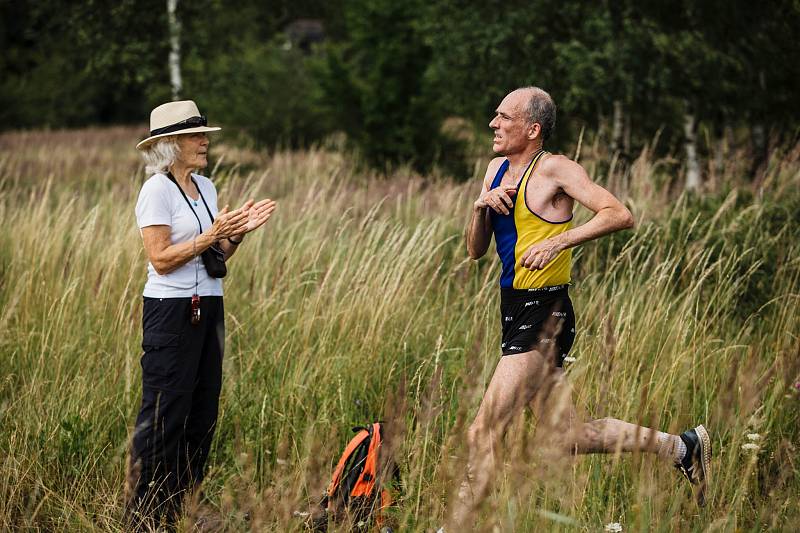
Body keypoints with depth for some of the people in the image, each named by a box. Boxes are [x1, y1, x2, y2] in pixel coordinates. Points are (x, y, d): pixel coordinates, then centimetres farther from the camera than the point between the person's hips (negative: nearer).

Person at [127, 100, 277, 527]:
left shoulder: (205, 187, 14)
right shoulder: (157, 190, -10)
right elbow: (161, 260, -15)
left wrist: (239, 231, -1)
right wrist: (211, 235, -21)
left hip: (208, 307, 8)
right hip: (170, 310, -8)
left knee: (202, 411, 9)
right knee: (164, 412, -6)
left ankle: (180, 508, 17)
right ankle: (144, 515, -1)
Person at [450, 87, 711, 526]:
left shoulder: (554, 170, -11)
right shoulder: (497, 169, 13)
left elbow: (619, 215, -20)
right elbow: (476, 250, 15)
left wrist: (558, 242, -27)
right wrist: (480, 207, -4)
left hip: (542, 319, -9)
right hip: (516, 313, 9)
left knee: (482, 436, -11)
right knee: (570, 438, 17)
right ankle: (682, 447, 30)